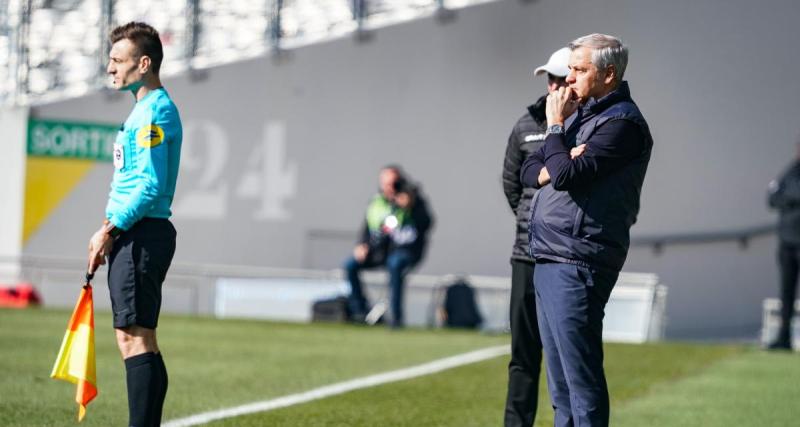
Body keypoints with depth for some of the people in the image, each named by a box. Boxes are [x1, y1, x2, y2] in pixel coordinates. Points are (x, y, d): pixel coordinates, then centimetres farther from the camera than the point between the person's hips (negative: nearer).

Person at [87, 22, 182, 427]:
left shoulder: (154, 112, -14)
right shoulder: (147, 109, 19)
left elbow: (150, 185, -21)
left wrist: (110, 230, -15)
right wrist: (111, 231, 17)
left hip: (140, 237, -10)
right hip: (135, 237, 10)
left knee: (134, 339, -12)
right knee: (140, 342, 10)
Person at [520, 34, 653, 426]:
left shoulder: (621, 122, -10)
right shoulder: (580, 114, 19)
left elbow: (567, 174, -20)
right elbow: (528, 171, 18)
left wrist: (555, 127, -5)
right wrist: (550, 170, -4)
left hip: (576, 263, -10)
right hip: (547, 261, 10)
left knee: (581, 378, -10)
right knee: (559, 381, 13)